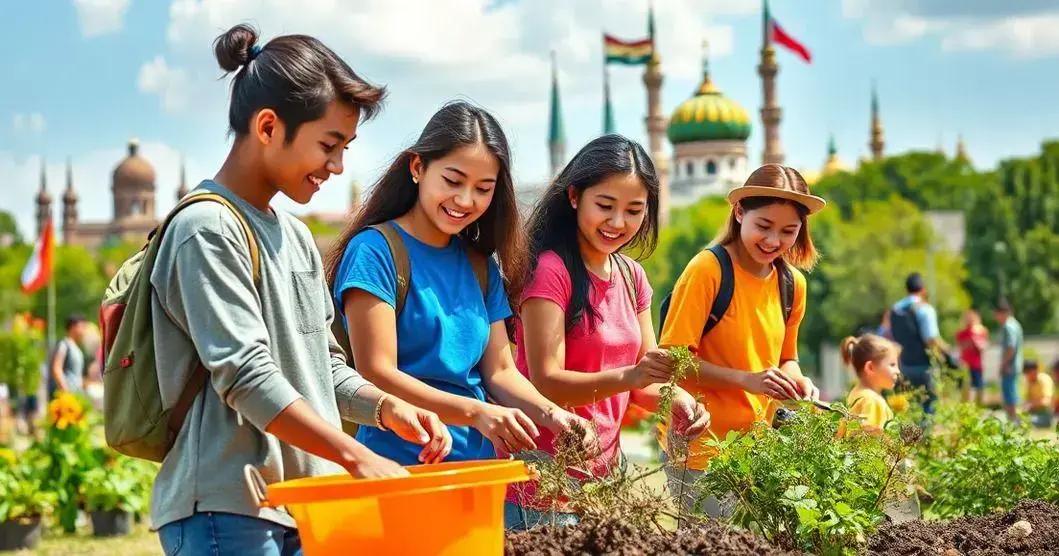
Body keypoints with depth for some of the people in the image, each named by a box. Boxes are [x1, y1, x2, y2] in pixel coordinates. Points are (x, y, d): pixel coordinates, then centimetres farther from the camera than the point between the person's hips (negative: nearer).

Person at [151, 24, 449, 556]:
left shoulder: (295, 235, 18)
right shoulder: (207, 228, -10)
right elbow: (247, 377, -18)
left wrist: (386, 407, 1)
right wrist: (358, 458, -20)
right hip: (227, 512, -8)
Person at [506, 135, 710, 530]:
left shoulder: (632, 277, 10)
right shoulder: (550, 270, -13)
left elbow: (643, 380, 9)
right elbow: (545, 382, -19)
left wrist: (676, 401, -13)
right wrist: (628, 377, -33)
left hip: (606, 468, 7)